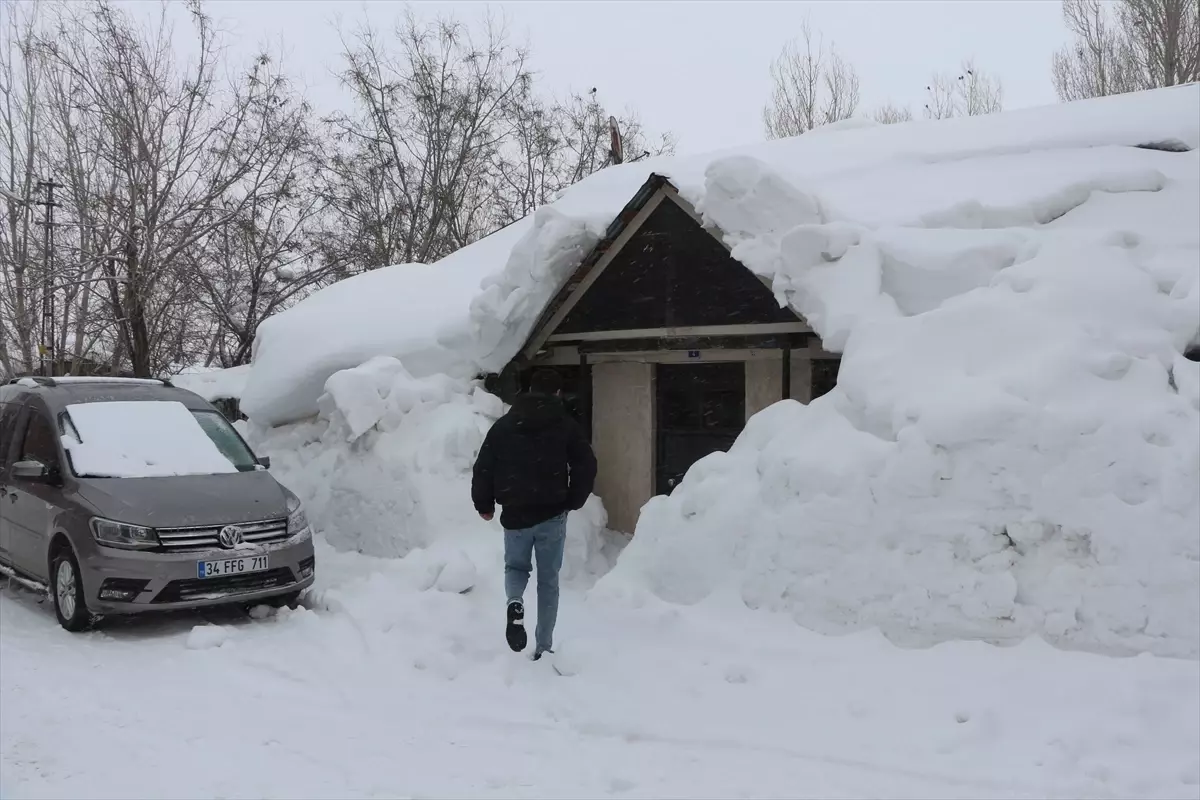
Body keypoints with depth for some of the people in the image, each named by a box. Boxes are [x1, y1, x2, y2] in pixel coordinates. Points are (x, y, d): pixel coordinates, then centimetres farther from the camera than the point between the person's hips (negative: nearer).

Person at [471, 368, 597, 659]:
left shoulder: (503, 425, 4)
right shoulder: (566, 425, 0)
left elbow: (483, 468, 3)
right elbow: (586, 466, -6)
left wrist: (484, 504, 16)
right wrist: (574, 501, 8)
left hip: (515, 514, 1)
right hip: (552, 515, -1)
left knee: (516, 567, 22)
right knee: (549, 581, 11)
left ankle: (515, 603, -11)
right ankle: (544, 648, 9)